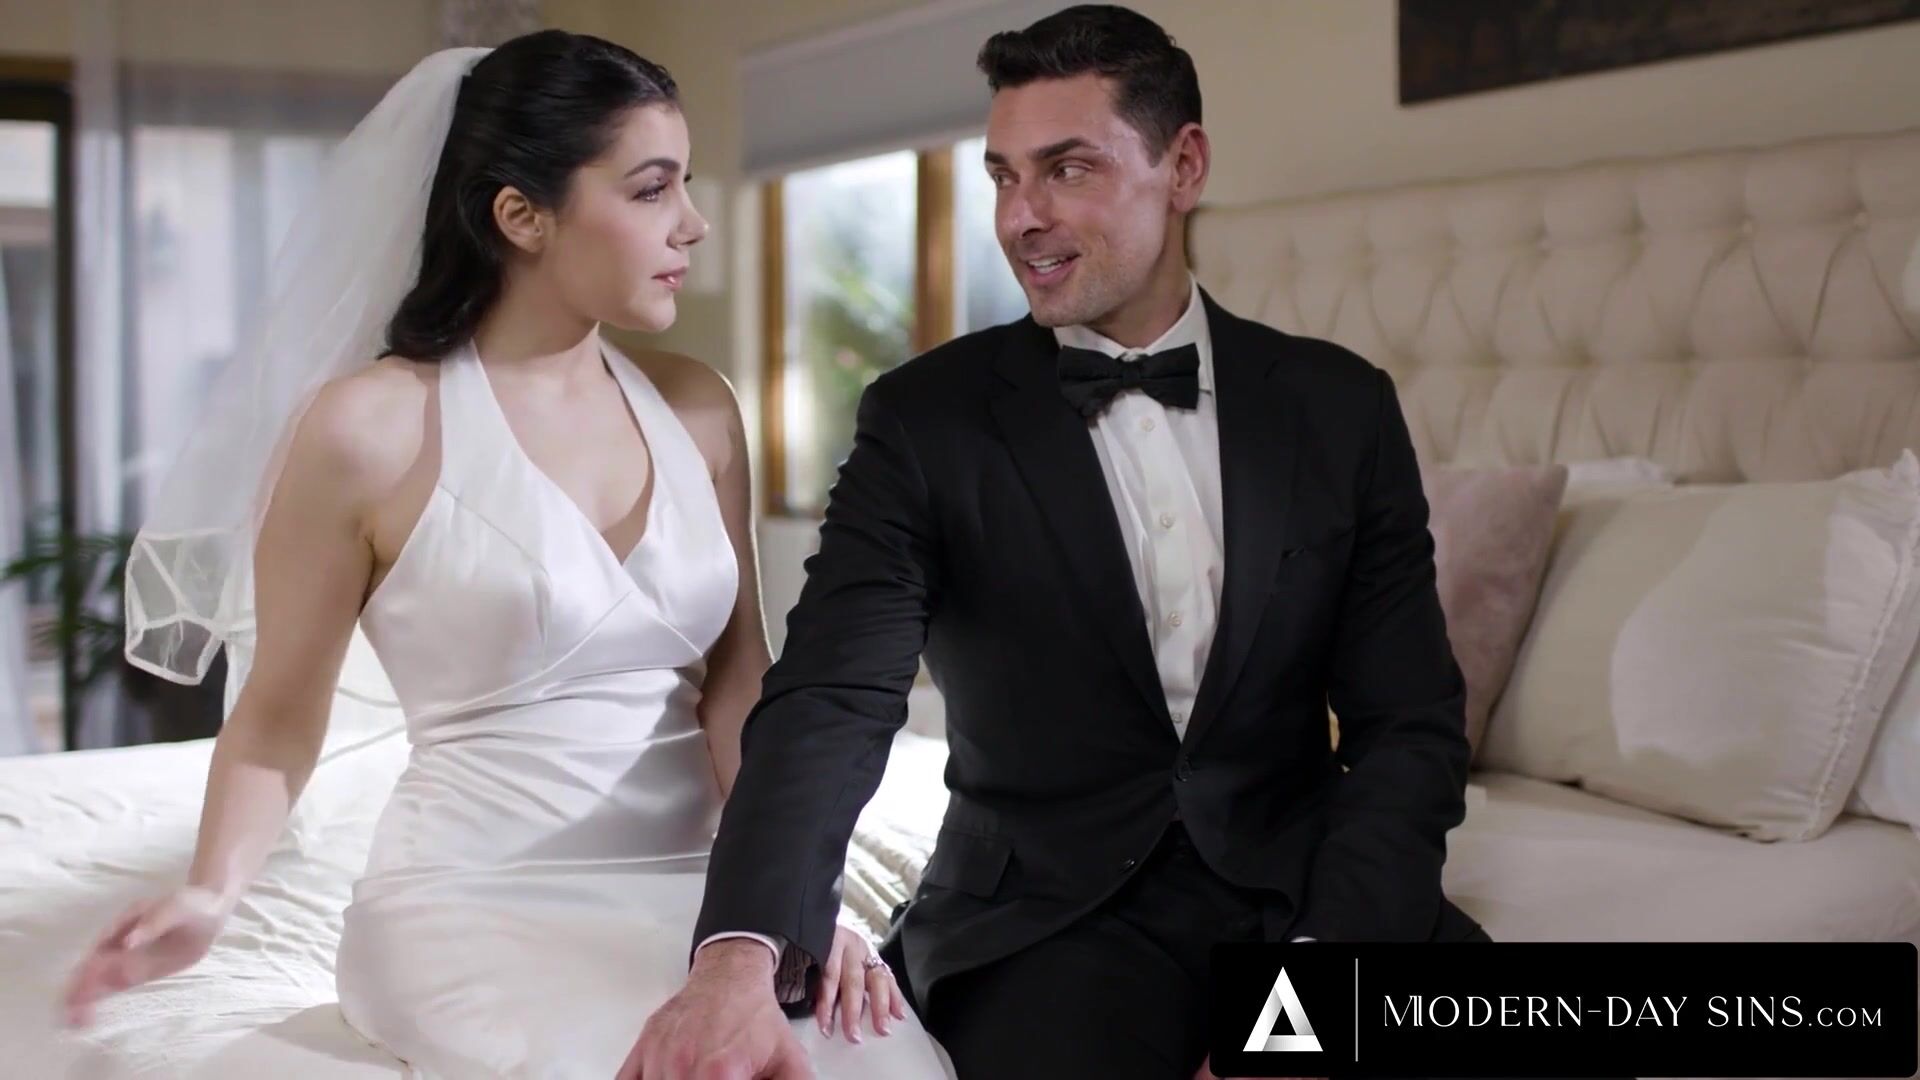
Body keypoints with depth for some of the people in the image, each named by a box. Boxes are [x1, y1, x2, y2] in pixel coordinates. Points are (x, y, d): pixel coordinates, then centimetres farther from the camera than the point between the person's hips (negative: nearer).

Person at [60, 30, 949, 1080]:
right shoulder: (370, 427, -7)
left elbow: (737, 677, 3)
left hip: (686, 891, 4)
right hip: (477, 905, -4)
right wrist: (210, 893, -18)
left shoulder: (696, 409, 7)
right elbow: (278, 715, 1)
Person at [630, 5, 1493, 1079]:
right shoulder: (926, 420, -2)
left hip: (1305, 892, 3)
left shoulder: (1340, 406, 3)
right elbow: (833, 701, -14)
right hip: (1054, 915, -2)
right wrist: (742, 952, -33)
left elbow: (1410, 726, 0)